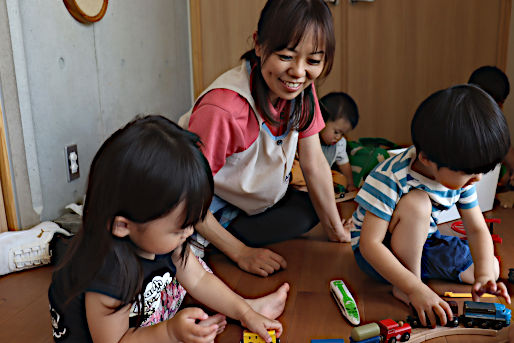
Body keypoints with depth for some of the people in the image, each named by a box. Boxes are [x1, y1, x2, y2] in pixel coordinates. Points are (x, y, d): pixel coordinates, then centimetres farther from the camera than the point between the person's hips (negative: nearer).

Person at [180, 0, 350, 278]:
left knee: (311, 209, -8)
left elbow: (315, 164, -7)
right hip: (210, 211, -7)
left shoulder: (303, 89, -13)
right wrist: (242, 254, -24)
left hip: (260, 200, 7)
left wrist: (336, 230, -2)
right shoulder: (222, 109, -37)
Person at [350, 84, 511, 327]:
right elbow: (369, 244, -34)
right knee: (416, 203, -34)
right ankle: (404, 289, -17)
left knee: (491, 266, 2)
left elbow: (477, 229, -5)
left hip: (421, 244, 7)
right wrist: (416, 288, -40)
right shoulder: (390, 178, -33)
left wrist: (483, 275, -23)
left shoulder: (460, 176, -12)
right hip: (380, 252, -7)